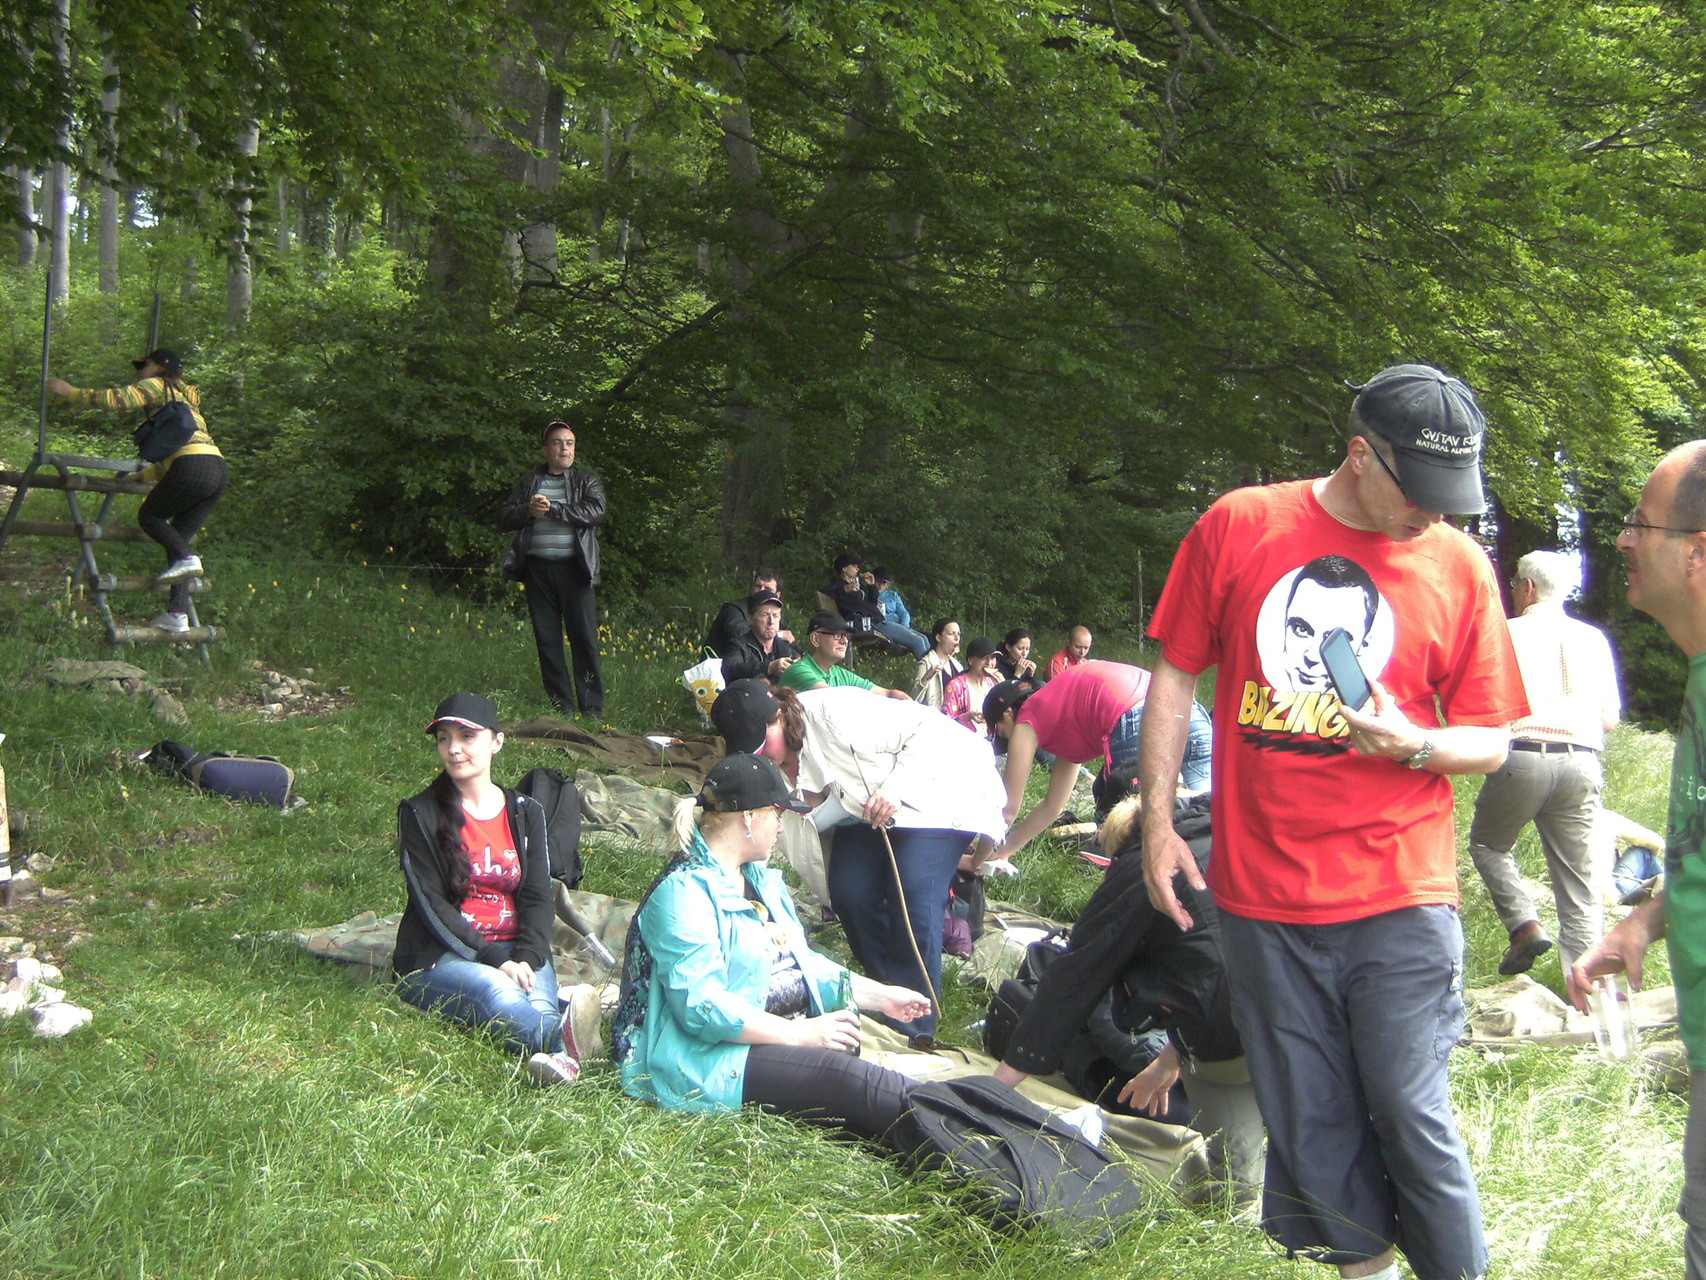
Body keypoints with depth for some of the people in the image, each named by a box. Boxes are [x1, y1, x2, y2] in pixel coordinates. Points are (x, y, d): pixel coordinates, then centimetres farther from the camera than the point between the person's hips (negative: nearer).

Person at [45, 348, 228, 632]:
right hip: (219, 469, 8)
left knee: (149, 515, 10)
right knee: (177, 537, 10)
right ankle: (178, 612, 0)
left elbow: (119, 399, -3)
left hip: (193, 465, -8)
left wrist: (71, 392, 8)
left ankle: (185, 557, -15)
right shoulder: (185, 400, 35)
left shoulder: (157, 386, 12)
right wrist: (139, 477, 46)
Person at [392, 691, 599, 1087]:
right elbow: (431, 905, -6)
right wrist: (494, 960, -18)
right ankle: (565, 1041, -67)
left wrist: (526, 958, -15)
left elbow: (538, 899, 6)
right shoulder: (420, 814, 3)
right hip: (438, 958, -4)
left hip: (514, 951, 4)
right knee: (496, 990, -37)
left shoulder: (525, 813, 13)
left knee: (539, 1001, -33)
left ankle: (558, 1057, -65)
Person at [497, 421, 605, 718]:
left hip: (574, 568, -3)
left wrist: (552, 509, -12)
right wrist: (528, 510, -9)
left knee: (584, 638, -7)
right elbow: (504, 517, 12)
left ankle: (592, 710, -4)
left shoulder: (587, 481, 11)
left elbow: (595, 512, -8)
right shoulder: (529, 482, 17)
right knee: (547, 640, 3)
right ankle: (560, 708, 9)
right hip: (538, 568, 3)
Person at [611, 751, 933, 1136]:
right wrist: (801, 1033, -22)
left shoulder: (762, 880, 21)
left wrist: (879, 995, 21)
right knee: (839, 1075, -32)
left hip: (787, 1041, 10)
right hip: (712, 1061, -10)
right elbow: (701, 1007, -20)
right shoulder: (685, 892, -11)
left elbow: (801, 964, 31)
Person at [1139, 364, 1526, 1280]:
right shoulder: (1239, 526, 0)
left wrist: (1414, 744, -16)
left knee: (1410, 1114, -2)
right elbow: (1174, 676, 7)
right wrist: (1157, 819, 2)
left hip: (1399, 894, -1)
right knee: (1309, 1126, 10)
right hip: (1261, 891, 1)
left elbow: (1491, 742, 5)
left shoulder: (1458, 564, 1)